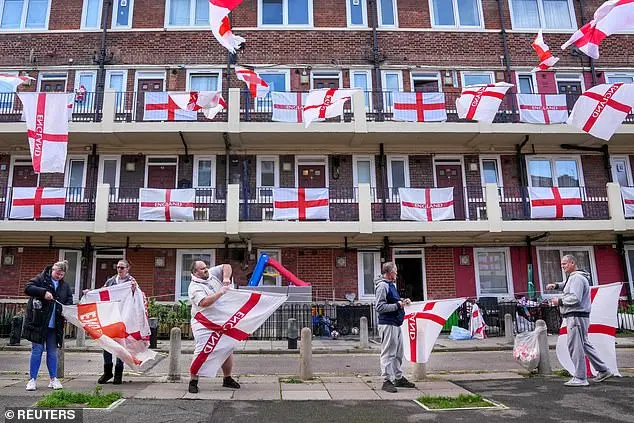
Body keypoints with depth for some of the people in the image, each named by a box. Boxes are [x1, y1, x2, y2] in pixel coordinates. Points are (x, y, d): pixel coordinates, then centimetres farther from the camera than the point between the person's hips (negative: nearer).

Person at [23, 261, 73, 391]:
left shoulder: (65, 286, 11)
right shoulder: (41, 279, -1)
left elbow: (69, 301, 13)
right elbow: (27, 288, -11)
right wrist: (43, 292, -24)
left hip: (55, 325, 4)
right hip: (38, 323, -4)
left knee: (53, 352, 9)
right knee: (37, 350, 1)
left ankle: (53, 379, 17)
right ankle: (32, 379, 11)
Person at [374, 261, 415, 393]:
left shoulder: (391, 284, 16)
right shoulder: (382, 285, -15)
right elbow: (379, 307, -21)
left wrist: (402, 301, 11)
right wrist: (398, 305, -17)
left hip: (396, 324, 10)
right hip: (387, 325, -10)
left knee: (398, 353, 17)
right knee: (388, 354, -3)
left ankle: (399, 378, 28)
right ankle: (386, 381, 4)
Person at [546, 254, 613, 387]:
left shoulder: (576, 278, -16)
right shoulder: (573, 277, 17)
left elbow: (575, 298, -25)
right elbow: (567, 285, 38)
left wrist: (559, 301, -12)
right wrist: (556, 285, 19)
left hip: (576, 316, -11)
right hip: (575, 317, 11)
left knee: (575, 347, -7)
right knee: (584, 344, 19)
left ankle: (580, 378, -2)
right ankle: (603, 370, 26)